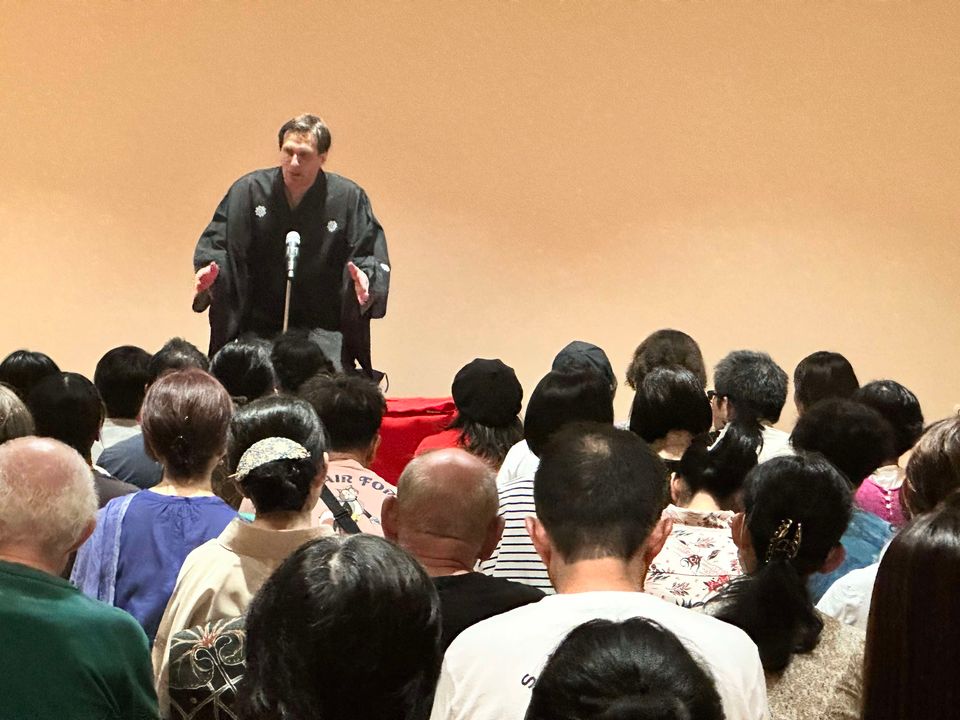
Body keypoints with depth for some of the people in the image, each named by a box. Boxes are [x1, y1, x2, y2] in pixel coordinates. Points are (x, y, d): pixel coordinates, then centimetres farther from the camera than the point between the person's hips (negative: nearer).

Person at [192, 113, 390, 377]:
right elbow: (215, 242, 5)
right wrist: (210, 271, -18)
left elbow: (372, 257, 2)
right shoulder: (248, 190, 1)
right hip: (258, 325, 1)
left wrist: (365, 279, -21)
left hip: (322, 330, 0)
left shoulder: (349, 198, 0)